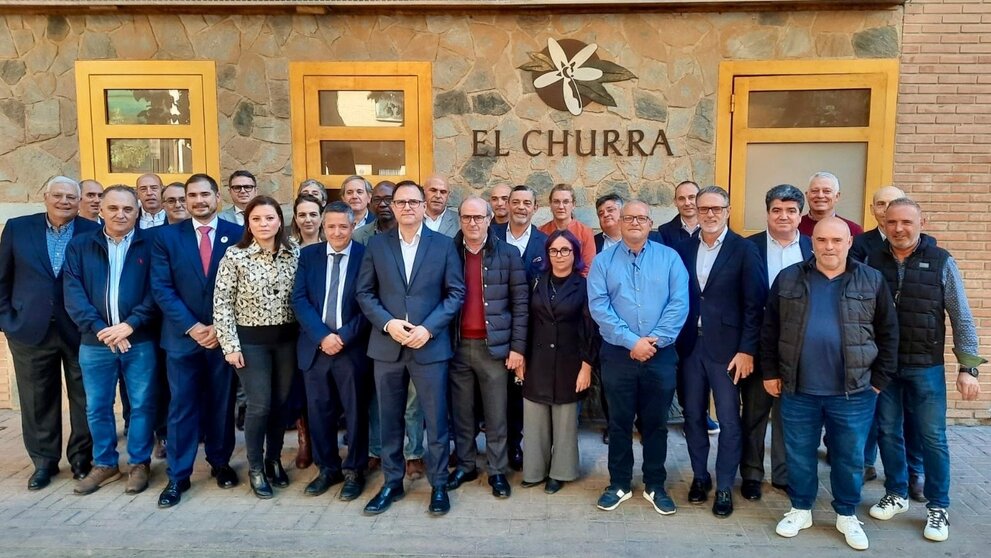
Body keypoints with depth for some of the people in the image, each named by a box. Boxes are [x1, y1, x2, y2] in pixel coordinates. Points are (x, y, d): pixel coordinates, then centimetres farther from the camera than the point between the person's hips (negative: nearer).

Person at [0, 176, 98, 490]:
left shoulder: (93, 232, -1)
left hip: (80, 330, -1)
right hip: (31, 330, 2)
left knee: (84, 399, 8)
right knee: (38, 401, 10)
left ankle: (82, 458, 25)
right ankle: (44, 461, 26)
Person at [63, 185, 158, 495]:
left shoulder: (150, 244, 0)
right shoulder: (79, 245, 7)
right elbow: (73, 293, -1)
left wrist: (130, 325, -15)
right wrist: (100, 329, -13)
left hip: (140, 340, -2)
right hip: (95, 342, 2)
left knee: (142, 404, 6)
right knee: (97, 407, 12)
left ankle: (139, 463, 21)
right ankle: (105, 464, 28)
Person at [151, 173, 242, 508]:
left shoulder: (237, 235, 0)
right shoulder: (167, 237, 2)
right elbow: (161, 288, -3)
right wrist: (192, 326, -11)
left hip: (224, 334, 0)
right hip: (182, 335, 0)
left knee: (222, 403, 11)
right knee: (182, 407, 5)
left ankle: (220, 463, 27)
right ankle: (178, 476, 15)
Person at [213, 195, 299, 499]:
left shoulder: (294, 253, 1)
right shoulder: (234, 255, -8)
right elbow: (222, 303, -7)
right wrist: (230, 344, -10)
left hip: (287, 338, 3)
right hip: (251, 340, -3)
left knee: (281, 402, 11)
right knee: (259, 404, -2)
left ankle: (274, 460, 30)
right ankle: (255, 468, 17)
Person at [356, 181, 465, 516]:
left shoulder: (443, 245, 1)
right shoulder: (377, 245, 5)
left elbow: (456, 292, -2)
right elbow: (364, 293, 4)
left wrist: (429, 327, -13)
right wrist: (388, 323, -12)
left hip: (430, 346, -2)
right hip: (387, 346, 2)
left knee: (436, 419, 5)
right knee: (389, 419, 11)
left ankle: (439, 485, 20)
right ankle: (392, 482, 27)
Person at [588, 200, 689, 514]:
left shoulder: (669, 258, 3)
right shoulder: (603, 261, 2)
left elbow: (679, 304, -6)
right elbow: (598, 307, -8)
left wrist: (655, 339, -16)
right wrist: (631, 341, -16)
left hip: (661, 355, 0)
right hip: (617, 355, 0)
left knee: (656, 423, 10)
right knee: (619, 422, 10)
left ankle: (655, 486, 25)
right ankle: (619, 484, 24)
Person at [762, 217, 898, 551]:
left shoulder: (872, 281, 0)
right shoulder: (788, 279, 0)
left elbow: (888, 334, 4)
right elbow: (770, 329, 5)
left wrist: (879, 380, 2)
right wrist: (770, 372, 3)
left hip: (854, 393, 0)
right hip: (798, 390, 1)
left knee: (850, 458, 12)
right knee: (799, 455, 13)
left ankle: (846, 515, 32)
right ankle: (800, 510, 31)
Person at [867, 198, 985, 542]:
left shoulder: (941, 262, -6)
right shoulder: (872, 261, -1)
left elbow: (962, 319, -3)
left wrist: (968, 367, -6)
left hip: (926, 367, -2)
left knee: (932, 437, 6)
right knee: (888, 432, 12)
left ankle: (938, 507, 22)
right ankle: (896, 494, 30)